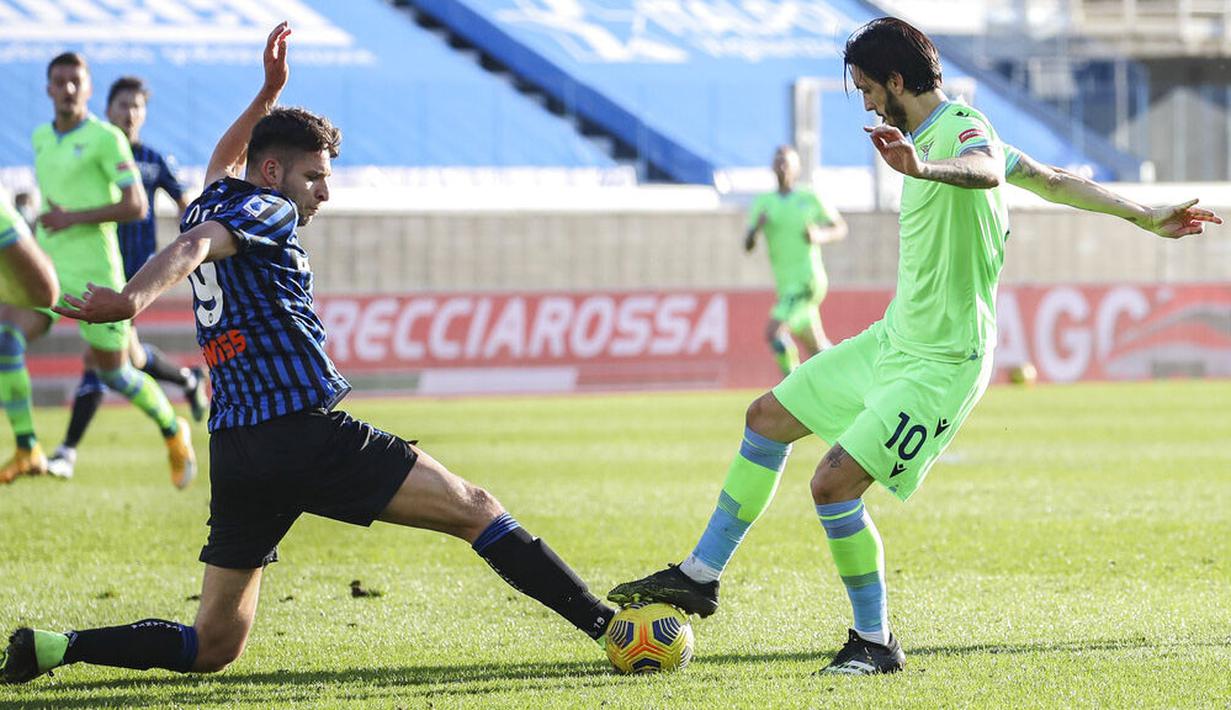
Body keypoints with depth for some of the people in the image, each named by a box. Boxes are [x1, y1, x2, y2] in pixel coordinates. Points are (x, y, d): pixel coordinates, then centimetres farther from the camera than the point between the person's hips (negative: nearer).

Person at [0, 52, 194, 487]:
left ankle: (173, 432, 34)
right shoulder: (41, 138, 13)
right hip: (46, 267, 5)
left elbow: (136, 205, -14)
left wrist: (74, 218, -20)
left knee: (114, 372, 6)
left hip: (93, 271, -5)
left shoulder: (106, 138, -9)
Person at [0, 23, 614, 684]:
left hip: (235, 454, 8)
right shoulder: (268, 208, -2)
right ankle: (604, 623, -10)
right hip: (307, 430, -8)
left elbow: (223, 162, 47)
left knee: (212, 647, 10)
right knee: (474, 508, -3)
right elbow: (194, 248, -23)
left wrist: (269, 93, 49)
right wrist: (133, 298, -40)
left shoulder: (211, 202, 21)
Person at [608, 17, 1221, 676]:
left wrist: (923, 168, -67)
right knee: (768, 417, 15)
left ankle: (875, 642, 1)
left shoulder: (962, 127, -19)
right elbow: (1053, 180, 19)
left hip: (940, 365, -10)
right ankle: (700, 576, 26)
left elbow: (989, 169, -46)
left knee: (833, 483, -17)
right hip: (894, 340, 10)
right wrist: (1145, 215, 28)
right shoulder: (933, 135, 11)